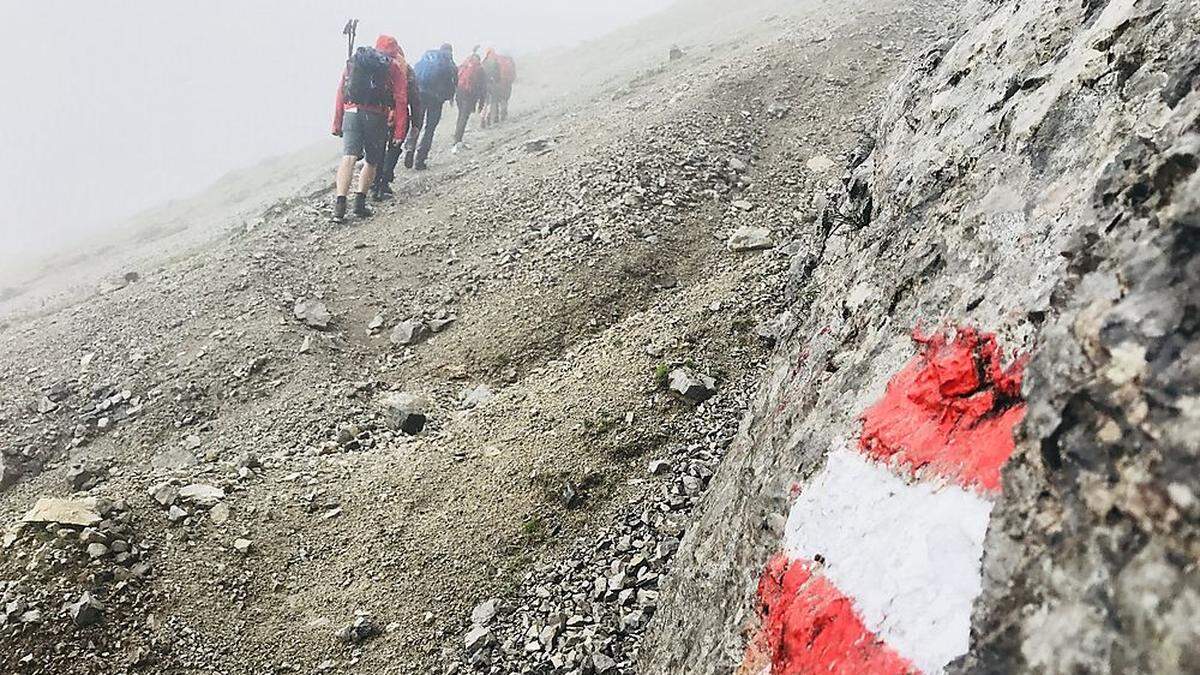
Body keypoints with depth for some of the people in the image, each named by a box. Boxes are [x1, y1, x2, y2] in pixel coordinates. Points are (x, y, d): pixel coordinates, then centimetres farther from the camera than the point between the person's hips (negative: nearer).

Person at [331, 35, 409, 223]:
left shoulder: (354, 61, 19)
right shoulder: (395, 67, 9)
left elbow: (340, 92, 14)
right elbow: (401, 101, 1)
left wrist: (337, 124, 15)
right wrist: (399, 132, 1)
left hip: (351, 113, 2)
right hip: (376, 117, -2)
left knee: (348, 158, -6)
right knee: (372, 161, 15)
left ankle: (340, 205, -19)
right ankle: (360, 202, 11)